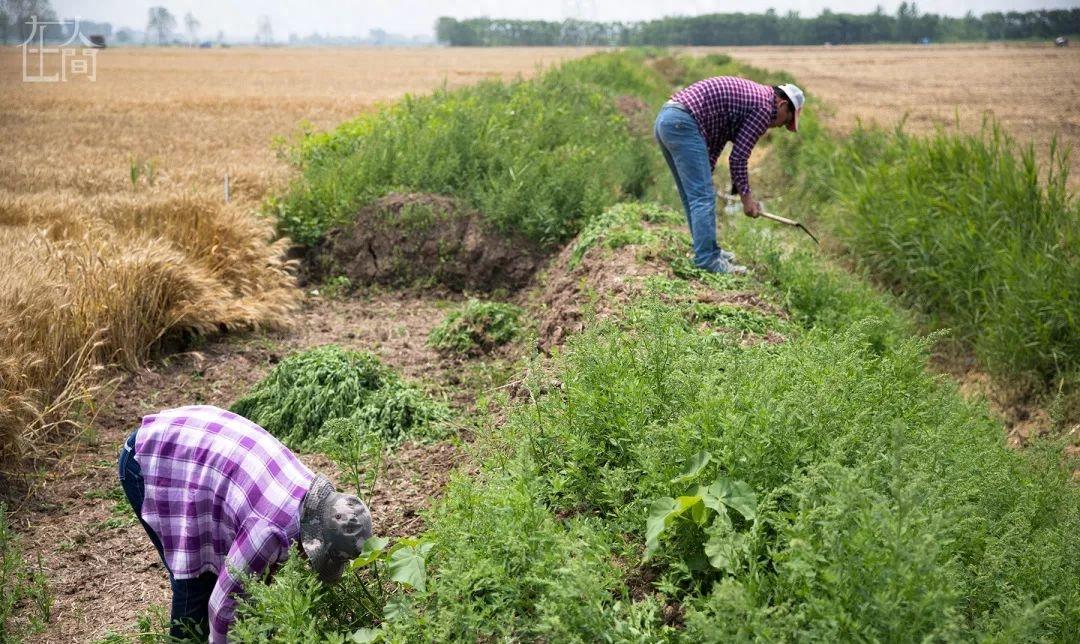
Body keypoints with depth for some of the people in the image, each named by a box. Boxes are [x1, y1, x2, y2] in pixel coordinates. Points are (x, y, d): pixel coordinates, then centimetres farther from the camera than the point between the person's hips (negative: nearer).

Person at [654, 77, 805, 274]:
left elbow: (716, 142, 27)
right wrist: (746, 196, 3)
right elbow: (738, 156, -5)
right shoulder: (764, 107, -3)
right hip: (682, 124, -10)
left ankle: (707, 249, 25)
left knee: (692, 195, 17)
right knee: (703, 196, -7)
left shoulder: (748, 94, 25)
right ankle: (707, 260, -7)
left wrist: (705, 175, 27)